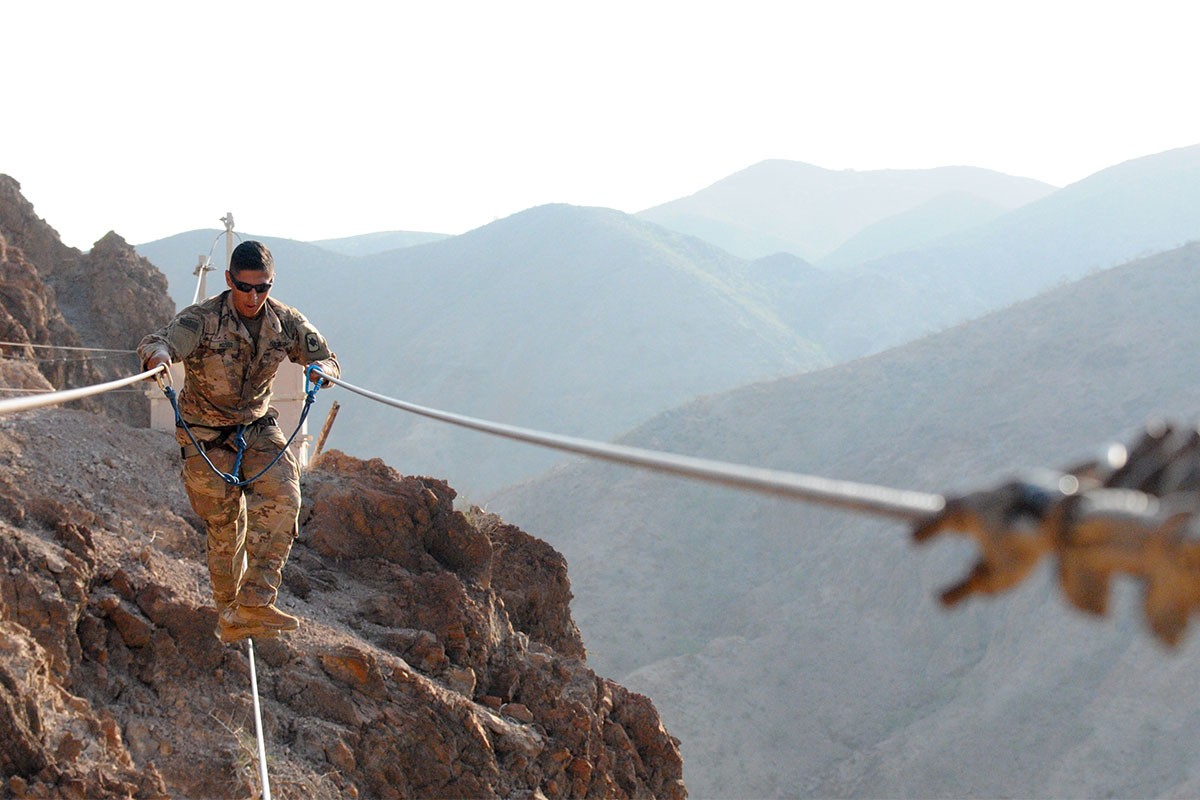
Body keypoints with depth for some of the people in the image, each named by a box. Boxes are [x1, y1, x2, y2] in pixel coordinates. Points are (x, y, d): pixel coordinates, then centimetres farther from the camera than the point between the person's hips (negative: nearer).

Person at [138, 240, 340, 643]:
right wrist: (157, 354, -63)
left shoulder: (286, 321, -7)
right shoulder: (202, 319, -20)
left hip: (257, 428, 3)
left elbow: (328, 359, 2)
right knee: (225, 528, 0)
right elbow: (159, 341, -37)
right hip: (205, 437, -3)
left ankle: (254, 602, -22)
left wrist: (321, 369, -24)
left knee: (282, 498, -22)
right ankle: (229, 614, 20)